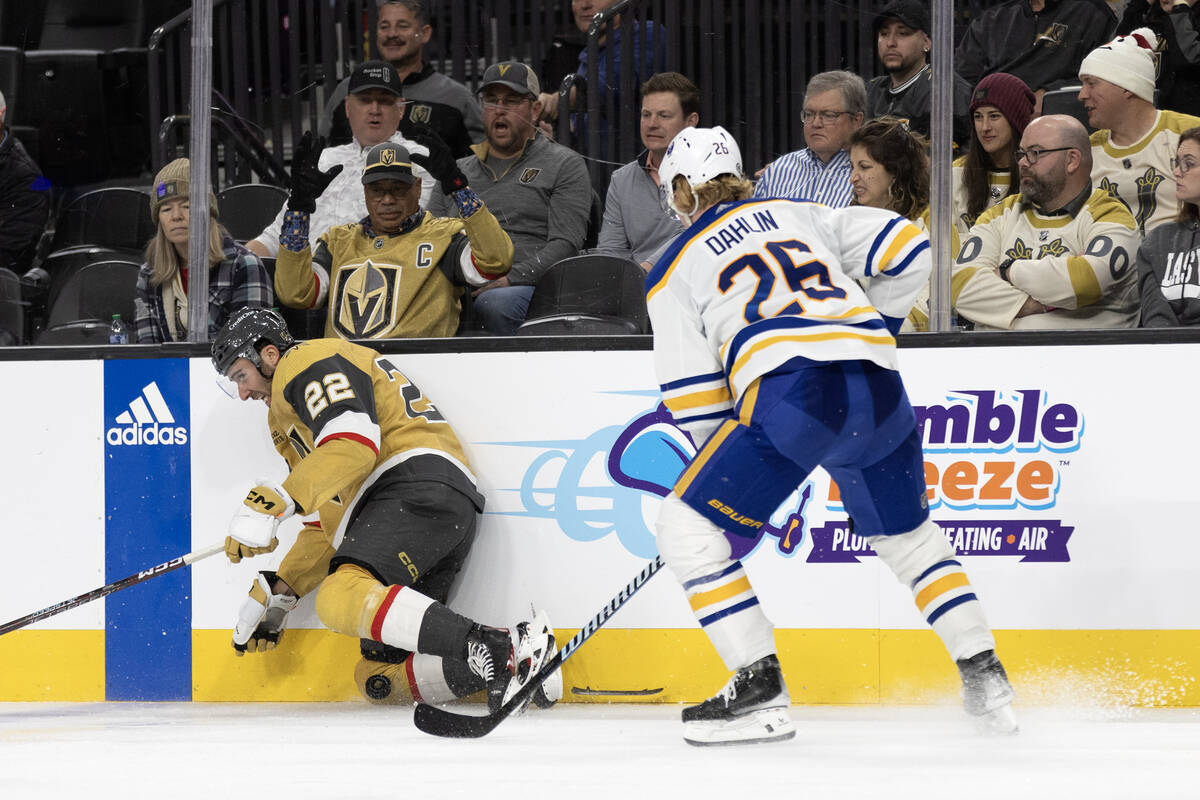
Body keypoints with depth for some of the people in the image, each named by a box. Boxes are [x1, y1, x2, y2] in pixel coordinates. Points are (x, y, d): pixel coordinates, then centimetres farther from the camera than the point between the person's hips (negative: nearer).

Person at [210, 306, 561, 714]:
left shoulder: (307, 363, 4)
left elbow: (353, 444, -15)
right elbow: (326, 526, 37)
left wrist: (275, 502, -21)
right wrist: (276, 594, 29)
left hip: (419, 483, -10)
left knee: (342, 597, -33)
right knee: (378, 678, 1)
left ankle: (498, 650, -45)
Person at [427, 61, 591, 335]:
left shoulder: (564, 165, 14)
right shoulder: (458, 171, 28)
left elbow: (566, 243, 1)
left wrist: (511, 278, -15)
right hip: (458, 290, 3)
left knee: (494, 304, -41)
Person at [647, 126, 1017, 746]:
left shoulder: (674, 271, 16)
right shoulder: (801, 216, 27)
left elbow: (695, 400, 10)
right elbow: (906, 250, 22)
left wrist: (729, 468, 24)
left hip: (791, 395, -5)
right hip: (878, 390, 5)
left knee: (686, 526, 8)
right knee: (907, 534, 28)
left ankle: (759, 691, -1)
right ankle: (985, 678, 22)